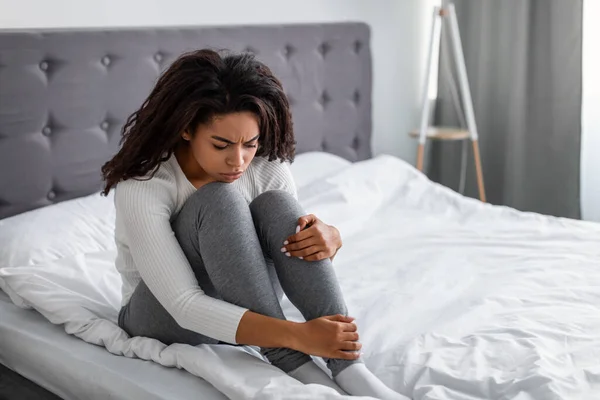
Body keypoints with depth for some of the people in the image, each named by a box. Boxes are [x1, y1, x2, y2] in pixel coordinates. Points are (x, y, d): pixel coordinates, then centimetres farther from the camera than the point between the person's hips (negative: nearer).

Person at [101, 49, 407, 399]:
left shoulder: (266, 164, -13)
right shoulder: (142, 186, -28)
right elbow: (186, 307, -33)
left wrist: (329, 237, -27)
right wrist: (297, 335, -40)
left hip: (241, 305, 4)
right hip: (165, 316, -4)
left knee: (274, 204, -26)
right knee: (220, 200, -31)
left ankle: (348, 367, -31)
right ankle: (292, 367, -31)